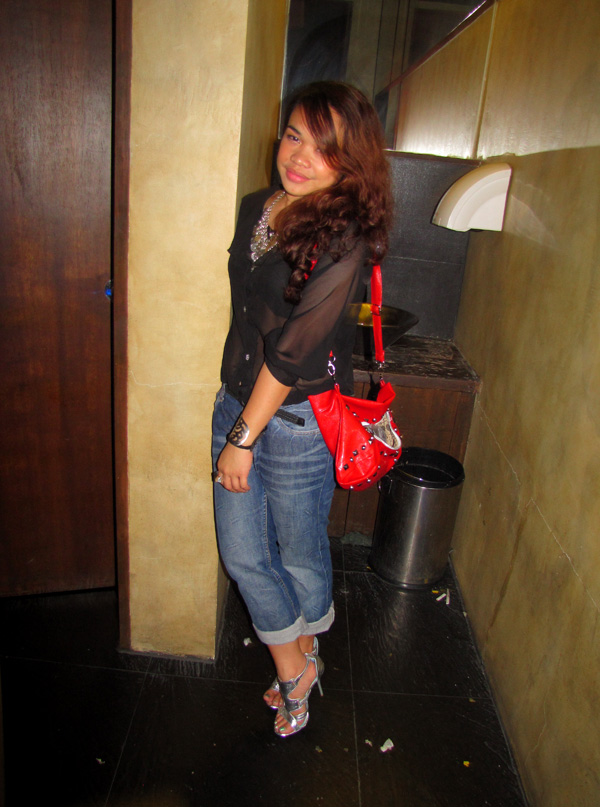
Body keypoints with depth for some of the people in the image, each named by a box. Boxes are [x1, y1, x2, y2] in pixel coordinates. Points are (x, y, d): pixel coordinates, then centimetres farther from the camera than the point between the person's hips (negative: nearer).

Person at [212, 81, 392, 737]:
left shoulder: (344, 238, -17)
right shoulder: (256, 208, 5)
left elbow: (296, 349, -20)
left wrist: (243, 438, -15)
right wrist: (234, 422, 14)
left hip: (297, 422, -7)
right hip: (237, 402, 7)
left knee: (300, 556, 14)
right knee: (242, 555, 15)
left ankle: (300, 662, 45)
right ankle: (295, 672, 41)